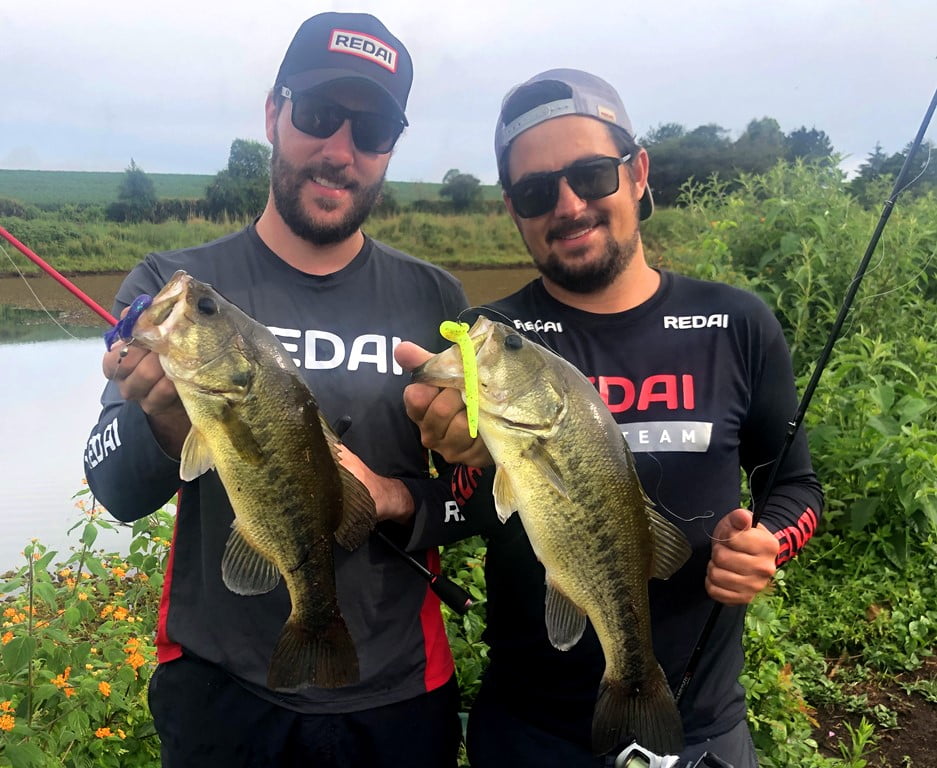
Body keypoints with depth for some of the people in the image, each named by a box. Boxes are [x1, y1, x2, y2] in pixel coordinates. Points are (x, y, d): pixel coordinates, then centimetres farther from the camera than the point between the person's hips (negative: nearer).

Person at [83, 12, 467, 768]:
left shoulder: (435, 301, -4)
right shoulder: (171, 284, -6)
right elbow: (119, 493, -11)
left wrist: (392, 498, -20)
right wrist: (167, 418, -32)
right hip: (219, 690, 0)